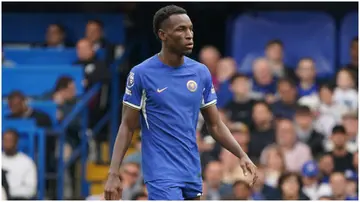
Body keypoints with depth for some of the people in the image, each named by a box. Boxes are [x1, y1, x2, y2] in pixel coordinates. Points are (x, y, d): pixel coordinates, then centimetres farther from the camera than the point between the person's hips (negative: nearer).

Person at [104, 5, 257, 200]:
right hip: (161, 174, -6)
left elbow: (215, 125, 11)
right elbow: (127, 127, -4)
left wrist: (242, 155, -3)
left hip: (192, 172, 6)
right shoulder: (141, 74, -8)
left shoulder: (201, 72, 5)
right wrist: (113, 173, -12)